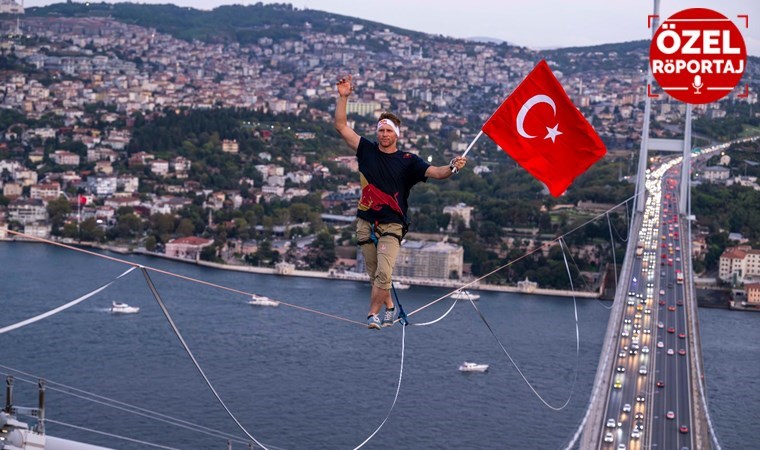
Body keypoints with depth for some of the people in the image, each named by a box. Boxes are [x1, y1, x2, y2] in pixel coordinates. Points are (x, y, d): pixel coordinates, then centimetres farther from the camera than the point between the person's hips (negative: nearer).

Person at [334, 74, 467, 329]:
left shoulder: (408, 160, -1)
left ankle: (373, 314, -7)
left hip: (392, 225, -3)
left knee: (383, 274, -18)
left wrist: (452, 167, -34)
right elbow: (341, 126, 3)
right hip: (366, 223, 3)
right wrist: (343, 97, -6)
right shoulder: (367, 150, 5)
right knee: (374, 275, 12)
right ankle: (389, 307, 33)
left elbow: (434, 172, -13)